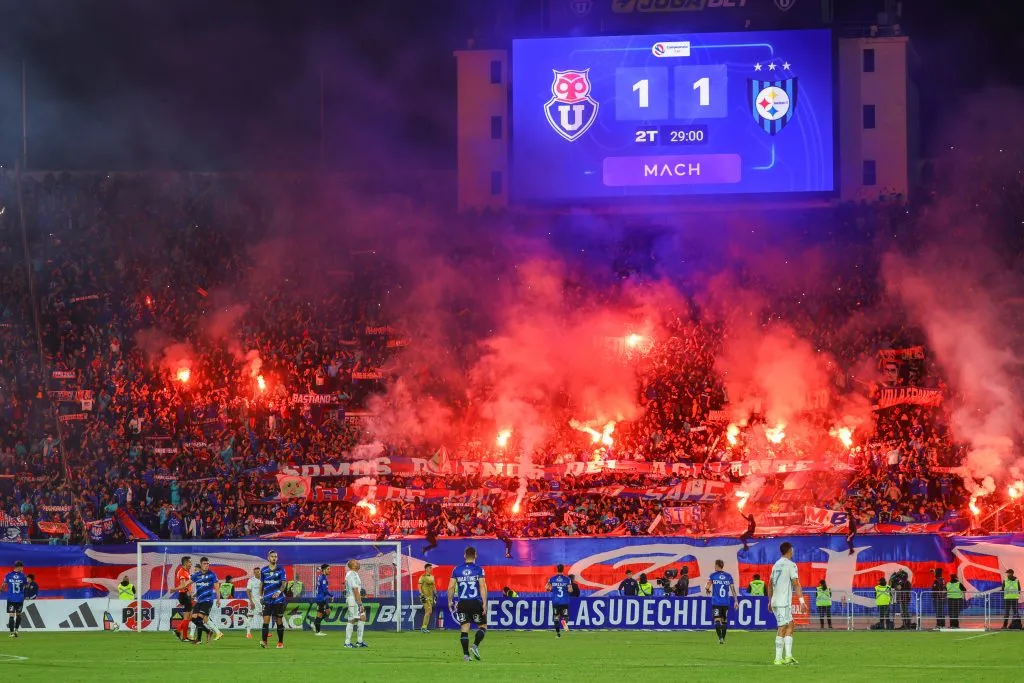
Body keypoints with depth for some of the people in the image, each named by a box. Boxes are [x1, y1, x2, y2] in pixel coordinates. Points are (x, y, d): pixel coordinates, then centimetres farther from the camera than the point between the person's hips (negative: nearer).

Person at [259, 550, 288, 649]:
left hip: (279, 599, -1)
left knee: (279, 621, 4)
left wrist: (279, 591, -27)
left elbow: (284, 583, -9)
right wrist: (261, 596, 11)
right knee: (266, 620, -10)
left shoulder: (281, 570, 0)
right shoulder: (263, 570, 7)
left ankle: (280, 643, 13)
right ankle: (264, 641, -15)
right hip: (267, 600, 1)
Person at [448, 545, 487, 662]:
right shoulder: (479, 569, -4)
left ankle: (466, 653, 1)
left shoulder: (457, 570, 4)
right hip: (476, 603, -2)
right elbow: (483, 587, -10)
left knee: (464, 627, 5)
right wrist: (484, 603, -9)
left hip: (462, 603, 2)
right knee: (482, 626, 10)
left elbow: (451, 587, 2)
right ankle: (475, 646, -12)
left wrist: (450, 601, 14)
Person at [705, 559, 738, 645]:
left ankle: (720, 638, -21)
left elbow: (707, 587, -10)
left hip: (716, 602, -3)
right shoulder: (728, 576, 5)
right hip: (726, 602, 3)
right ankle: (723, 639, 17)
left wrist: (707, 591, 13)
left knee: (717, 621, -6)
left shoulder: (713, 575, -2)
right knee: (724, 621, 14)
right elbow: (733, 589, 4)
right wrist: (736, 601, 7)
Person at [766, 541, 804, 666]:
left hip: (775, 601, 8)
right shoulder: (791, 565, -7)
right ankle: (778, 658, -8)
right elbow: (796, 583, -15)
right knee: (782, 629, -6)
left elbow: (770, 584, 22)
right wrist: (801, 599, -17)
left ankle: (788, 656, 7)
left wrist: (770, 601, 28)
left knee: (790, 626, 13)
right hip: (784, 602, -8)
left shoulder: (776, 565, 17)